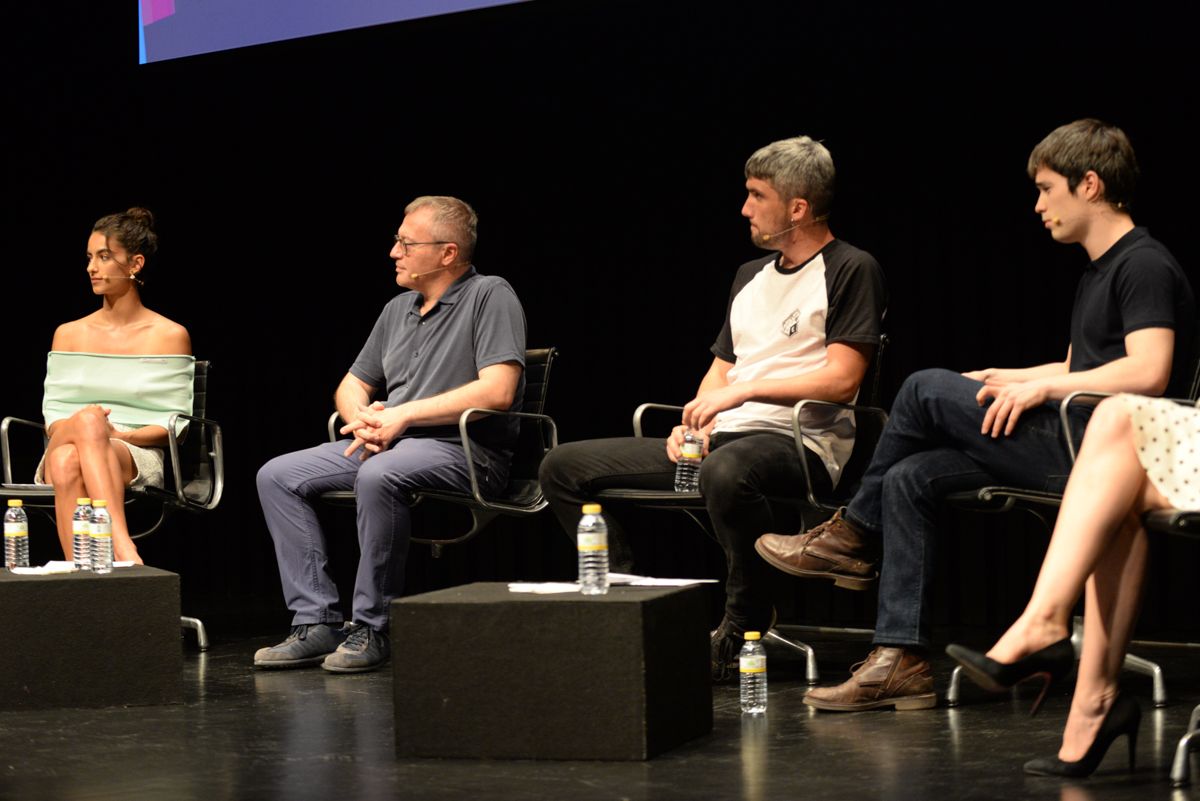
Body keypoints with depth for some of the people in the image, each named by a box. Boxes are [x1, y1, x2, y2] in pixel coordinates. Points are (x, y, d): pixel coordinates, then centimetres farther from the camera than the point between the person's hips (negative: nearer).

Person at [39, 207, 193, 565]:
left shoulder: (170, 336, 8)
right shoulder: (69, 334, 18)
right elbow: (52, 415, 13)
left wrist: (121, 434, -13)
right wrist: (84, 425, -10)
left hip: (137, 455, -2)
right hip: (66, 445, 2)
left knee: (71, 461, -38)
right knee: (87, 419, -39)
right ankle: (122, 544, -52)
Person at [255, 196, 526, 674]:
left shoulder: (490, 296, -4)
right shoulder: (397, 310, 20)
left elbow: (497, 391, -17)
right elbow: (351, 386, 26)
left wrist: (403, 415, -16)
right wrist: (363, 418, 0)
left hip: (463, 451, -9)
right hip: (384, 445, 9)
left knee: (379, 475, -38)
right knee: (277, 476, -5)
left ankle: (371, 629, -26)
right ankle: (316, 624, -9)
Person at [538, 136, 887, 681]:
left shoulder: (850, 270, -1)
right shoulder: (751, 276, 24)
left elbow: (841, 379, -12)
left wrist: (744, 390, -15)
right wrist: (695, 417, 4)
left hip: (799, 445, -8)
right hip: (722, 437, 8)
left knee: (727, 470, -45)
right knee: (564, 467, 0)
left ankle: (744, 627, -25)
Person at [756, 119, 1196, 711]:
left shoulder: (1144, 267, -10)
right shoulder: (1097, 273, 23)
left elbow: (1148, 372, -24)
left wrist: (1042, 386, -18)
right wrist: (1009, 379, 16)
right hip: (1076, 447, 10)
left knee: (926, 389, -12)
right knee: (910, 478, -1)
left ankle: (852, 535, 8)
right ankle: (900, 660, -5)